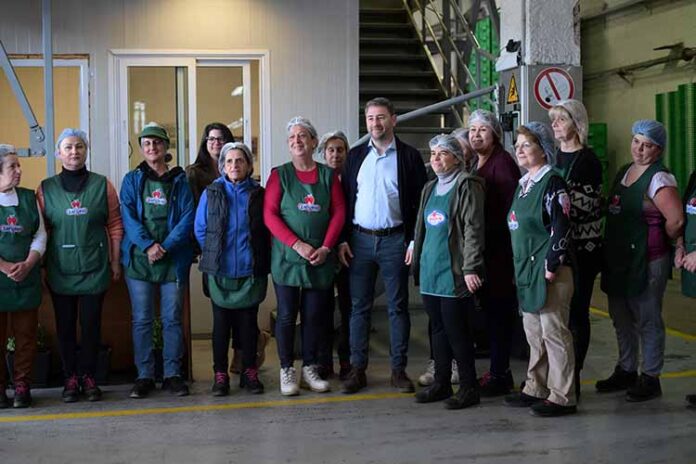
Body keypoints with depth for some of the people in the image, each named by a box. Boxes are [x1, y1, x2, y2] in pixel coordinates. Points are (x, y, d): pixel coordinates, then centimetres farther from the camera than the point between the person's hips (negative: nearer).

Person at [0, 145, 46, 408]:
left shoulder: (29, 198, 9)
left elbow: (40, 235, 6)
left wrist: (28, 264, -9)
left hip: (27, 279, 3)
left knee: (26, 335, 5)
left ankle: (22, 387, 14)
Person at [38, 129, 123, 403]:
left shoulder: (102, 185, 2)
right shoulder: (46, 189, 4)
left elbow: (115, 226, 4)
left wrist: (115, 262, 2)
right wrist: (41, 265, 1)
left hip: (94, 268, 0)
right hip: (60, 270, 1)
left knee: (91, 325, 4)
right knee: (65, 326, 6)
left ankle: (88, 377, 16)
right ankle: (70, 378, 16)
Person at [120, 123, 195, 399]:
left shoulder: (179, 180, 8)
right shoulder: (132, 180, 9)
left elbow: (187, 218, -1)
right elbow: (128, 217, -2)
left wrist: (166, 246, -13)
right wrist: (147, 245, -16)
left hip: (174, 259, 0)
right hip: (139, 259, 0)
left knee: (172, 319, 4)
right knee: (141, 320, 2)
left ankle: (172, 374, 12)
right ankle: (144, 376, 10)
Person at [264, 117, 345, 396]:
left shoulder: (328, 175, 7)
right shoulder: (280, 174, 1)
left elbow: (339, 212, 3)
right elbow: (269, 214, -6)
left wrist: (326, 248, -9)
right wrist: (297, 244, -16)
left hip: (321, 259, 2)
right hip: (287, 258, -2)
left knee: (315, 316, 8)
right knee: (287, 315, 2)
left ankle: (310, 369, 19)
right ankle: (287, 371, 12)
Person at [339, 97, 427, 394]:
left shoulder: (409, 157, 1)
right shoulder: (356, 155, 10)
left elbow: (420, 202, -1)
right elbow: (345, 199, 9)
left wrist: (414, 241, -9)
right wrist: (342, 239, 1)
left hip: (394, 239, -2)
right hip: (359, 239, 2)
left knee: (398, 307, 4)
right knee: (359, 306, 5)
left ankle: (399, 370, 12)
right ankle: (357, 369, 12)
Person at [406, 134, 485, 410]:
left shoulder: (467, 186, -7)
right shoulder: (430, 188, 18)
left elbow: (473, 229, -14)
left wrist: (471, 268, -18)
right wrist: (416, 251, 20)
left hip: (453, 273, -8)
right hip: (430, 270, 8)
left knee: (456, 330, -4)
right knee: (438, 329, 12)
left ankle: (469, 388, 7)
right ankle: (441, 383, 22)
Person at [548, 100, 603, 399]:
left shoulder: (588, 160, -5)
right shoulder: (552, 157, 14)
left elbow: (590, 204, -11)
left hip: (581, 247, -6)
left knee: (576, 311, -1)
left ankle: (572, 377, 6)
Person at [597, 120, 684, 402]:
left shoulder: (658, 179, -14)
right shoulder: (623, 172, 11)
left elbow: (676, 220, -22)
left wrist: (660, 243, -6)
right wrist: (609, 248, 9)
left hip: (646, 261, -8)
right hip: (617, 259, 8)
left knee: (648, 320, 2)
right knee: (621, 318, 17)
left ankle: (650, 379, 13)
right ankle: (626, 371, 31)